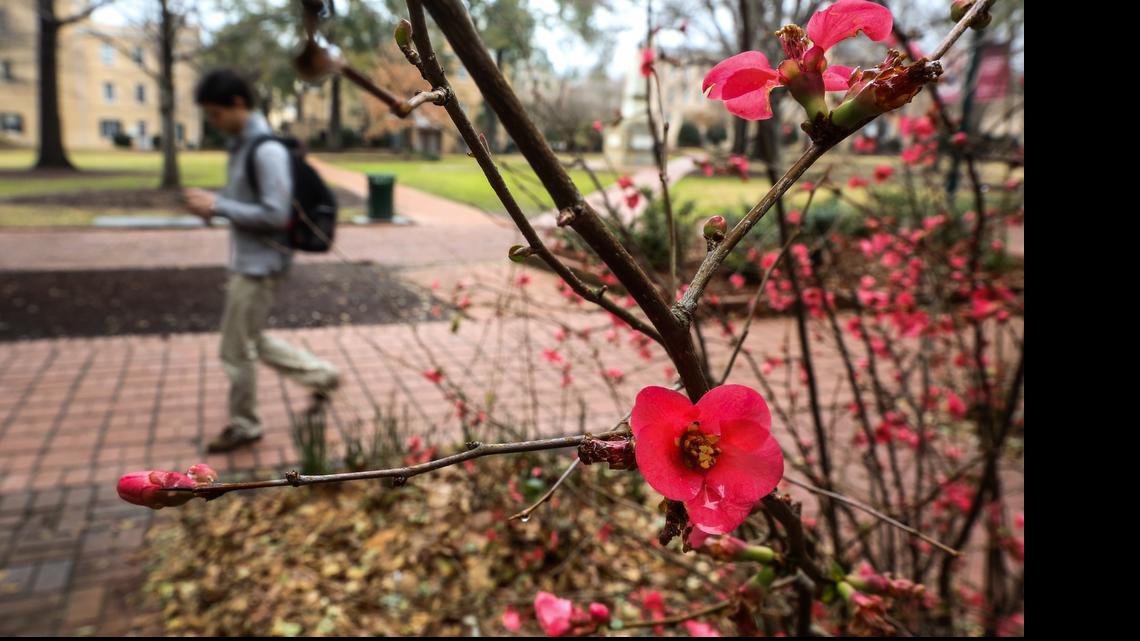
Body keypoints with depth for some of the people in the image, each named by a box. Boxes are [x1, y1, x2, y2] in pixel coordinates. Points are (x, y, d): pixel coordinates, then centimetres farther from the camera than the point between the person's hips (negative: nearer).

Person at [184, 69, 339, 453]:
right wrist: (211, 206, 1)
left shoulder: (267, 151, -20)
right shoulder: (240, 145, 10)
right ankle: (321, 375, 30)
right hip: (246, 261, 10)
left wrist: (217, 206, -19)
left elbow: (275, 215, -23)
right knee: (252, 342, 20)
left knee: (235, 351, 4)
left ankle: (244, 426, 22)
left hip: (261, 265, -10)